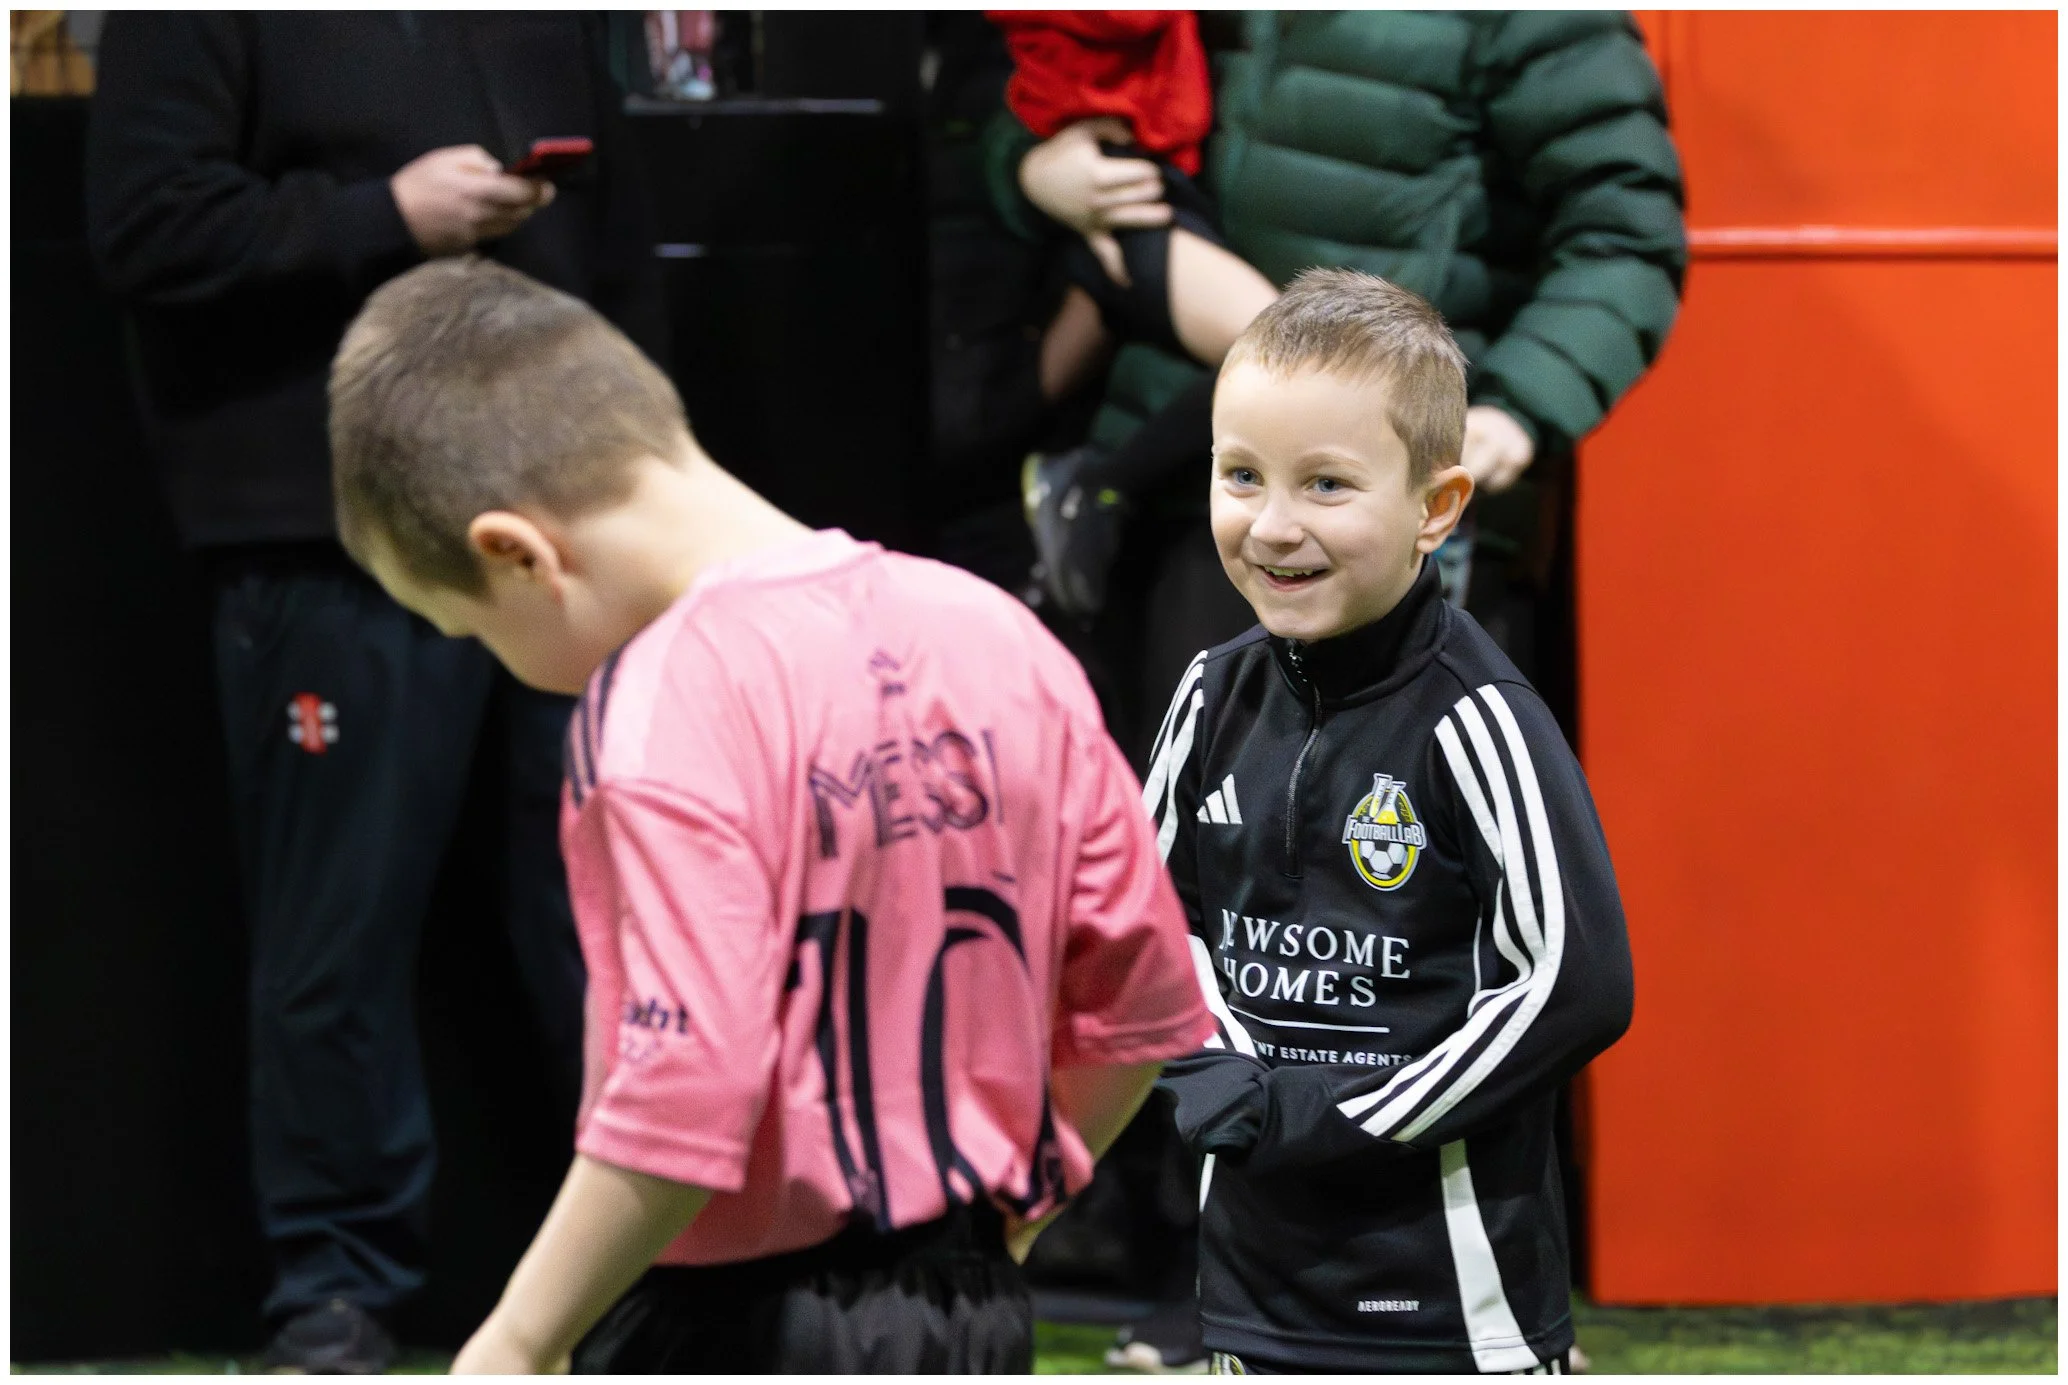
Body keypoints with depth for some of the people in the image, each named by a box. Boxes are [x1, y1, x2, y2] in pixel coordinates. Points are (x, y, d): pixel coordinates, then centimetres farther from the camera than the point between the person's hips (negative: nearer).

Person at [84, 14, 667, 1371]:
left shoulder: (549, 28, 15)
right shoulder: (194, 26, -3)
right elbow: (149, 225, -12)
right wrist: (384, 219, -17)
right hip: (342, 546, -5)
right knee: (344, 927, 0)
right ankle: (336, 1284, 12)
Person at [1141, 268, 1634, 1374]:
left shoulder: (1475, 722, -15)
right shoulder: (1217, 701, 3)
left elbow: (1577, 985, -20)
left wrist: (1322, 1117, -17)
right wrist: (1228, 1082, -5)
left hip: (1454, 1287, -6)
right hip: (1260, 1271, 6)